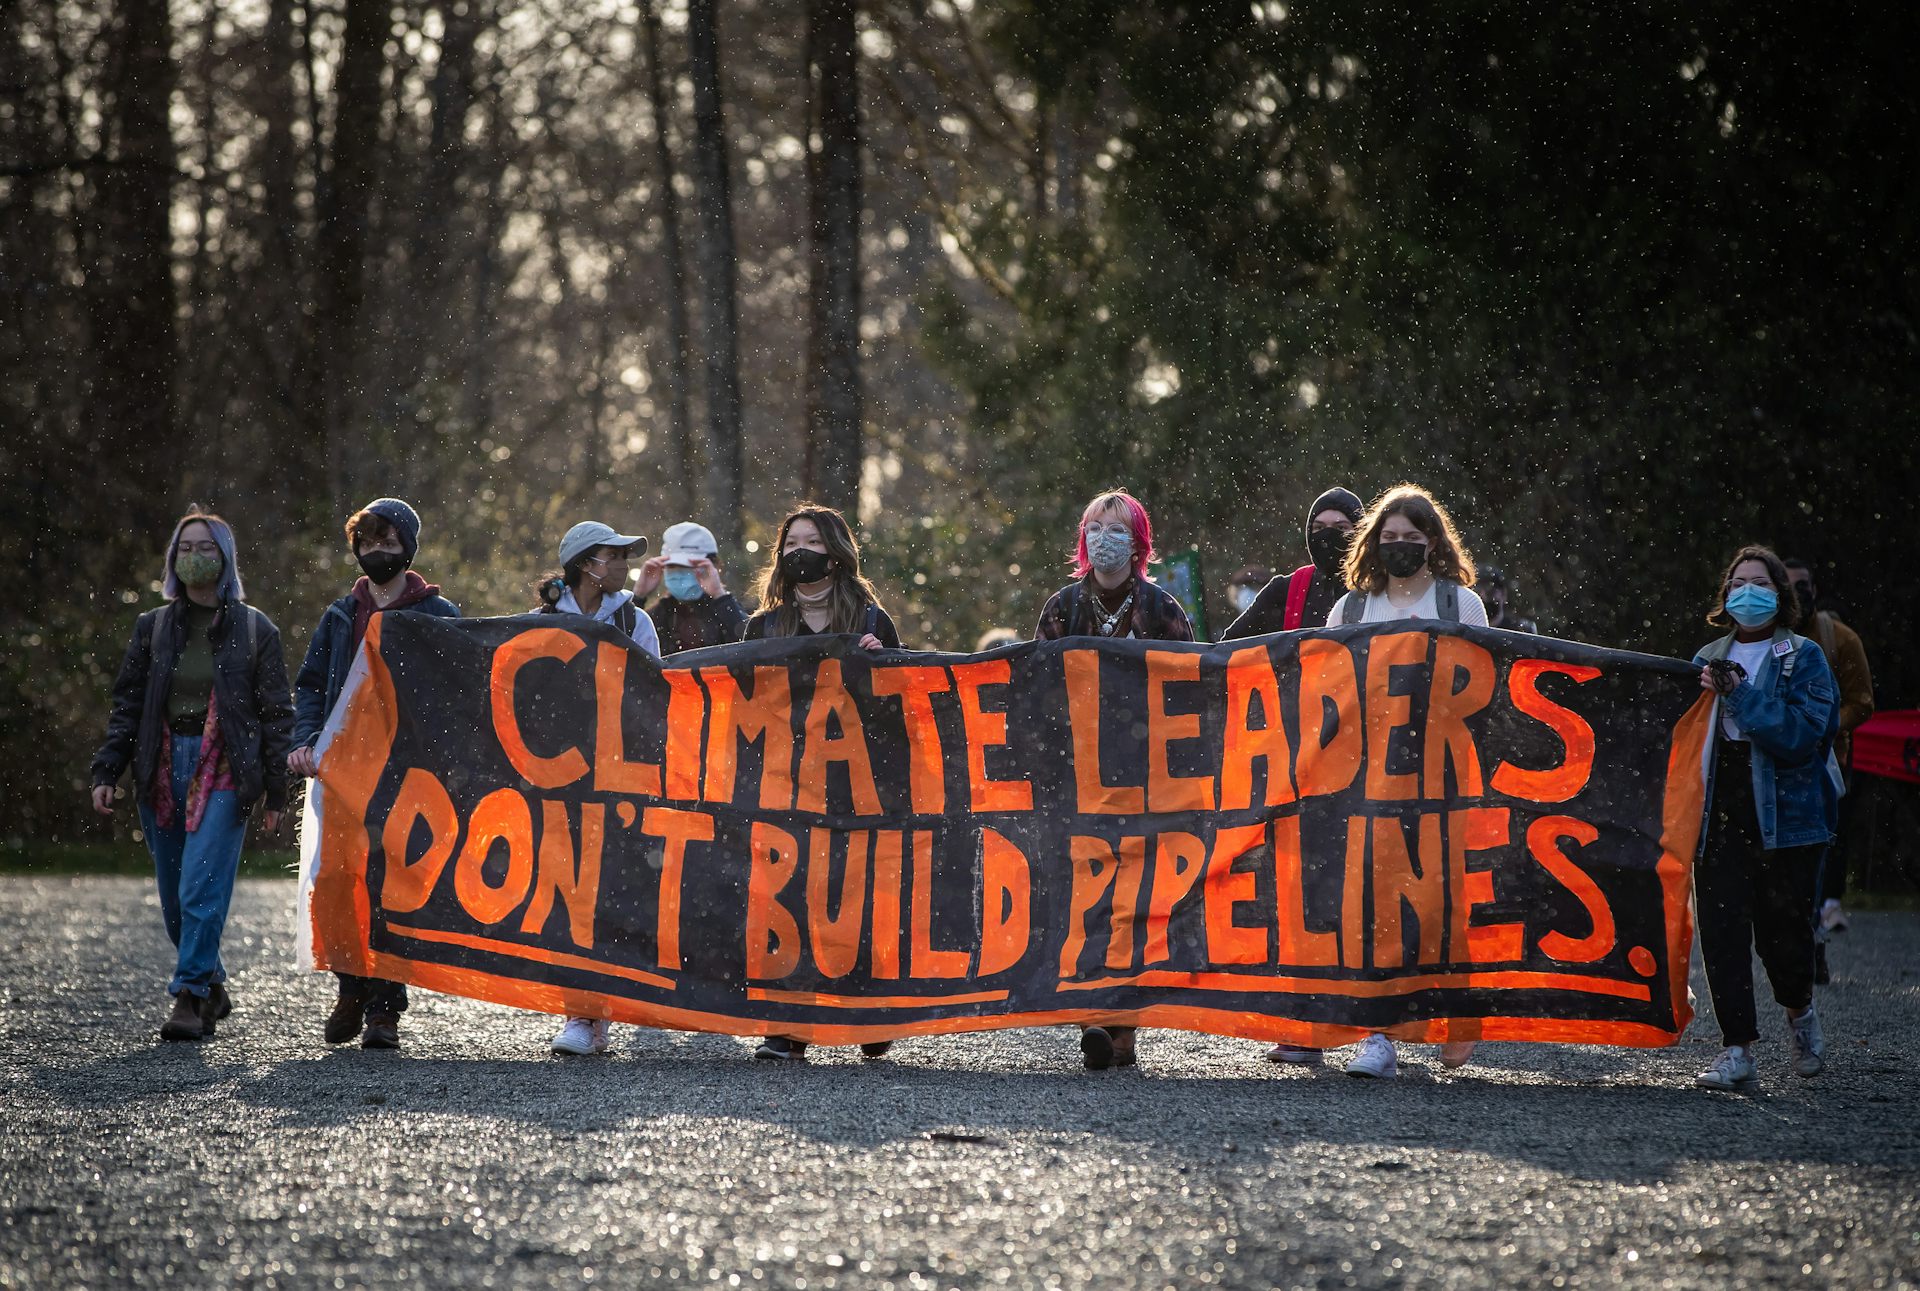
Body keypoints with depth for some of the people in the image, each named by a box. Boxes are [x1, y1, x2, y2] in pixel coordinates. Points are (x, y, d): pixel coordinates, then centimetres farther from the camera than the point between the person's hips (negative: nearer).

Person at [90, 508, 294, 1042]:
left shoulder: (254, 629, 4)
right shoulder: (153, 627, 11)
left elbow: (276, 714, 4)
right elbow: (127, 704, 12)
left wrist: (275, 792, 0)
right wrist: (106, 772, 1)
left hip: (224, 774, -4)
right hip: (162, 772, 4)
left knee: (201, 889, -16)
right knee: (174, 898, 7)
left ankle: (190, 998, -16)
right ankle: (212, 987, 23)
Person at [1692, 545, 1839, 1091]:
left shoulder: (1804, 658, 0)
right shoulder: (1709, 659, 14)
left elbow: (1804, 734, -14)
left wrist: (1740, 695, -19)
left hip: (1784, 814, -3)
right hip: (1720, 815, 3)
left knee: (1781, 925, -1)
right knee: (1721, 927, -8)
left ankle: (1799, 1011, 32)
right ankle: (1737, 1052, -5)